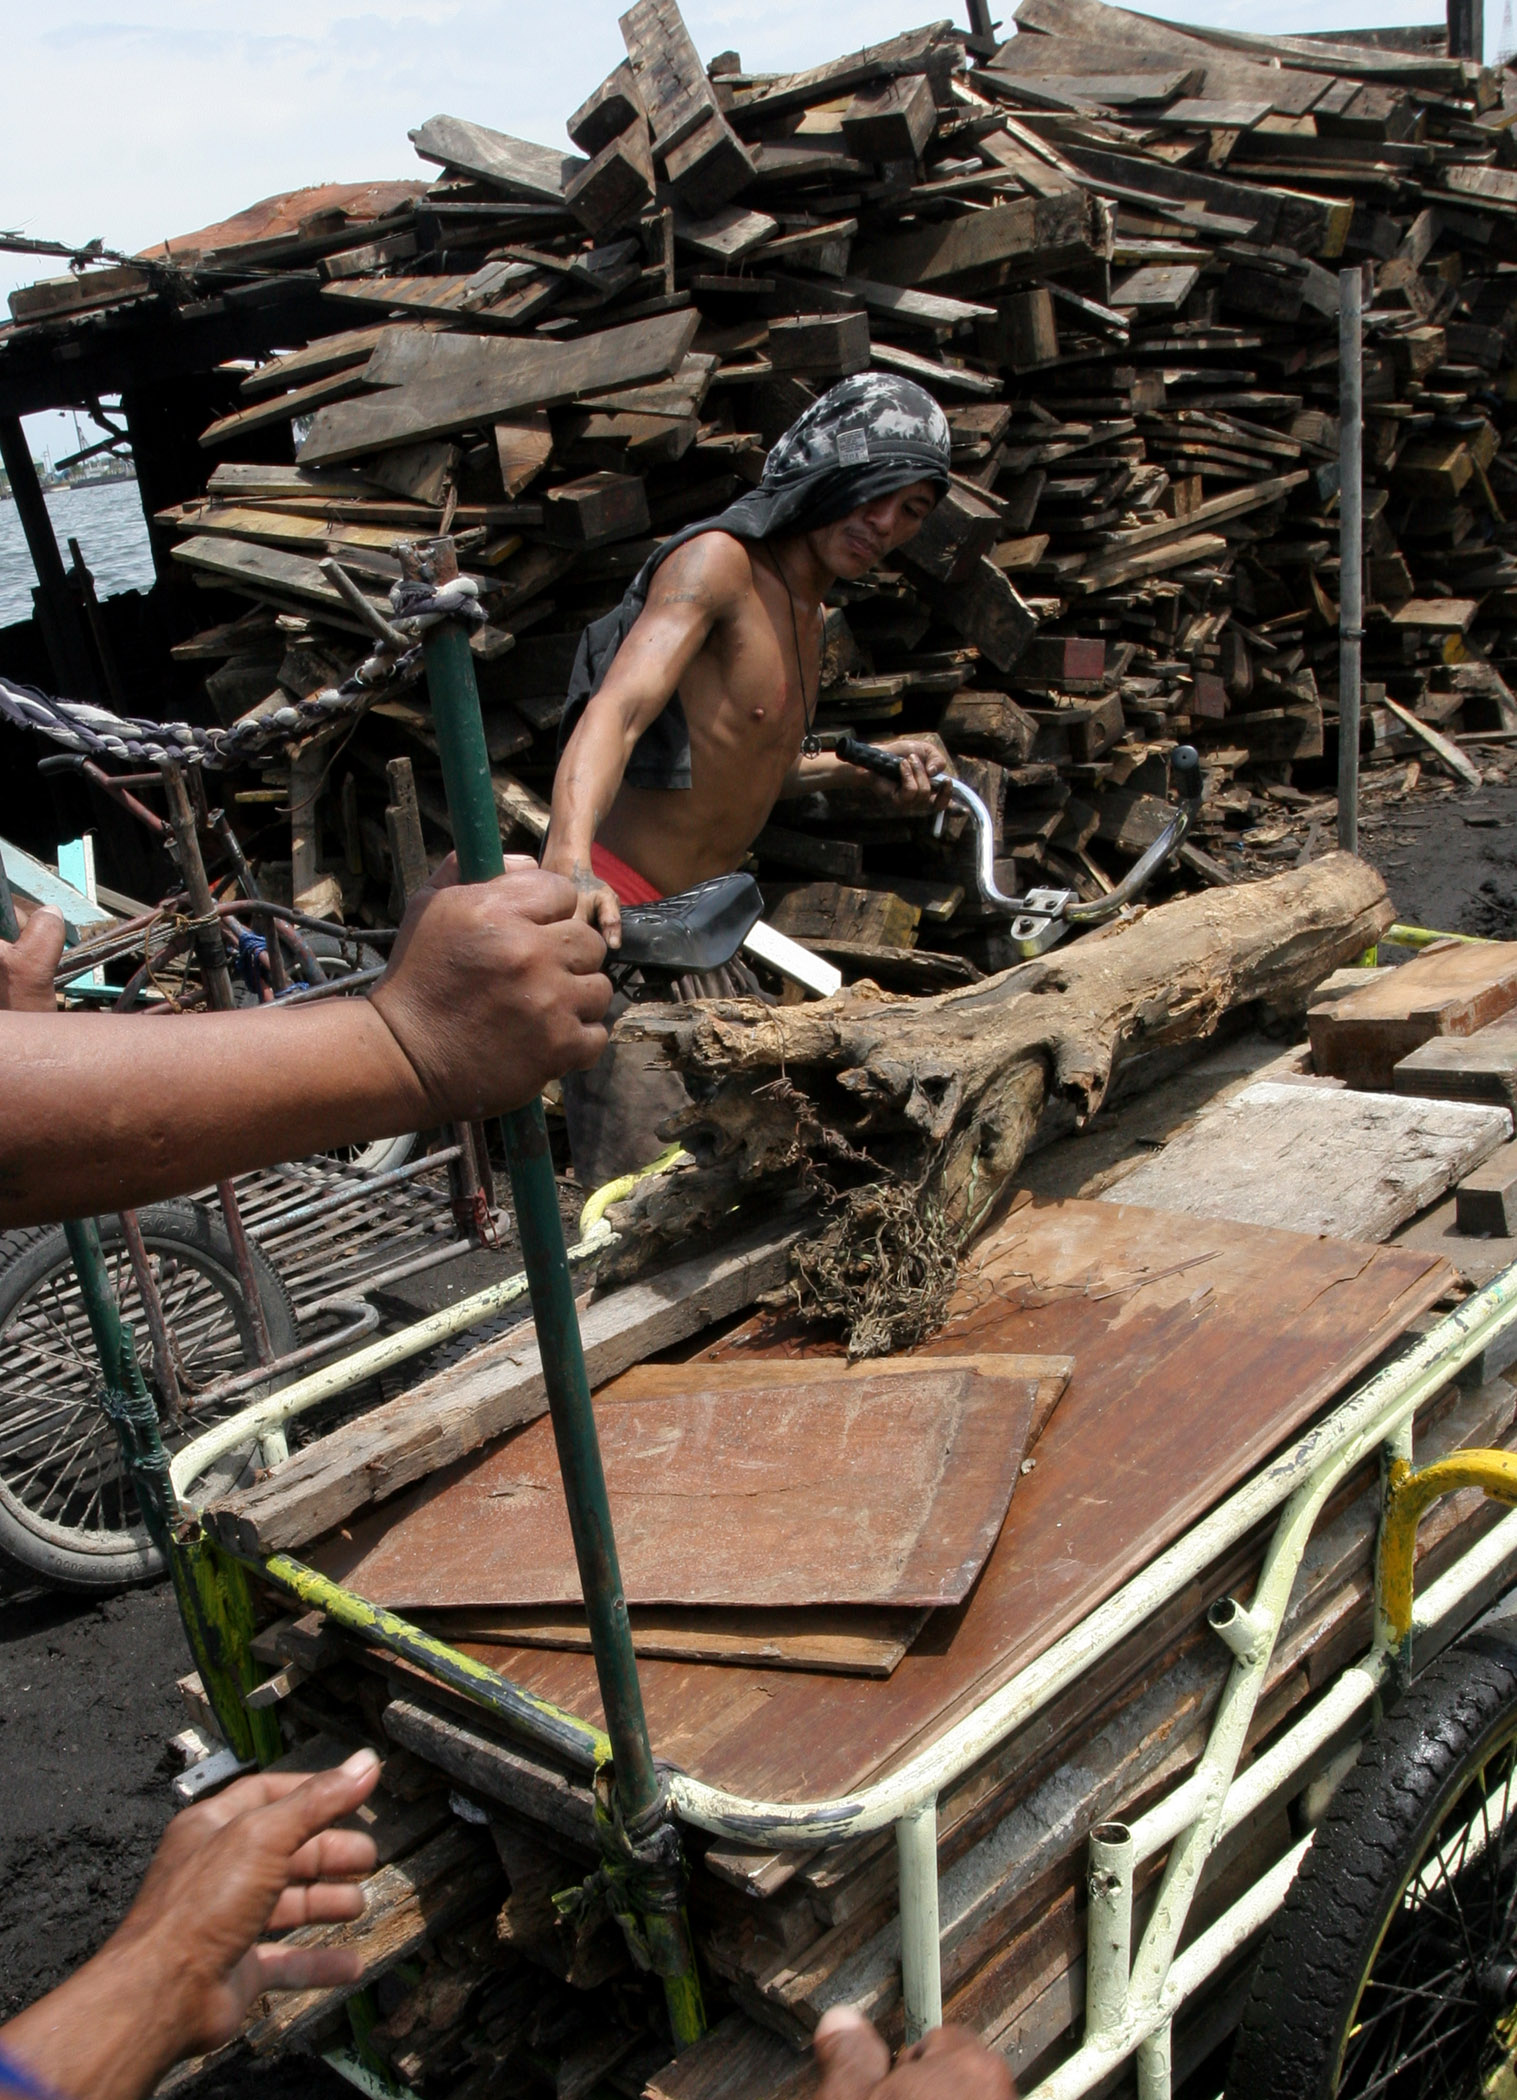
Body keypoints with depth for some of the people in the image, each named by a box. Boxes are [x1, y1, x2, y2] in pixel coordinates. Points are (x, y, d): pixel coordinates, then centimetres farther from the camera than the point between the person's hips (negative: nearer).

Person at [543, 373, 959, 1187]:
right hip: (614, 915, -10)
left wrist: (863, 768, 11)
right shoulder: (717, 560, -14)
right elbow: (616, 713, -29)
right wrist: (568, 862, -46)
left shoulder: (803, 608, 15)